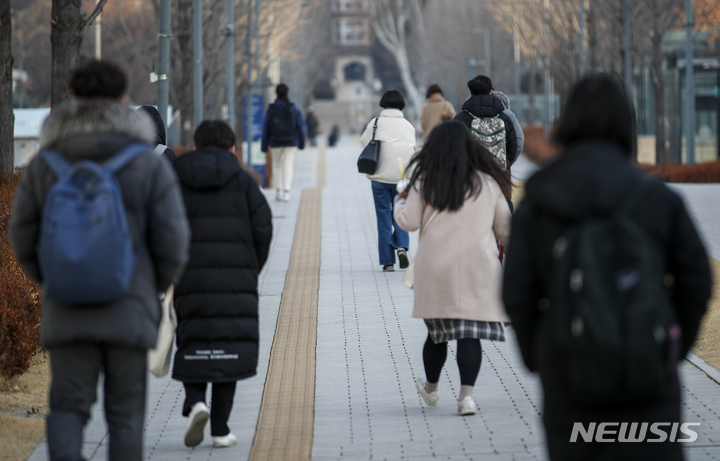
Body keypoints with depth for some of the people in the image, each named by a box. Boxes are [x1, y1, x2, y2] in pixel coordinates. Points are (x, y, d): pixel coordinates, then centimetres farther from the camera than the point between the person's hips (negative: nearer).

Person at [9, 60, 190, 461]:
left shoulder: (46, 164, 1)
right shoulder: (149, 164, -4)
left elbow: (23, 237, 4)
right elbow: (172, 240, -8)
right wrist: (160, 285, 12)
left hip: (67, 310, 1)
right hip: (129, 308, -1)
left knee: (68, 410, 7)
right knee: (125, 413, 10)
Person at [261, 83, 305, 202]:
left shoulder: (271, 109, -6)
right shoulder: (294, 109, -5)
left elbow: (265, 129, -4)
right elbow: (301, 127, -1)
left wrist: (265, 146, 2)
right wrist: (301, 143, 11)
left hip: (275, 143, 0)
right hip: (291, 143, 0)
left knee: (277, 165, 16)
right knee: (288, 166, 1)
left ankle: (279, 192, 15)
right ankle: (286, 192, -10)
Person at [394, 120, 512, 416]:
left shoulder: (424, 182, -3)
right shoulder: (488, 183, 4)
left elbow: (409, 222, -2)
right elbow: (504, 228, 11)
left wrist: (400, 203, 19)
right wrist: (504, 243, 33)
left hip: (436, 268, 0)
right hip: (478, 267, 0)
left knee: (437, 330, 14)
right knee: (470, 334, -3)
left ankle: (431, 388, 32)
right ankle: (466, 394, -13)